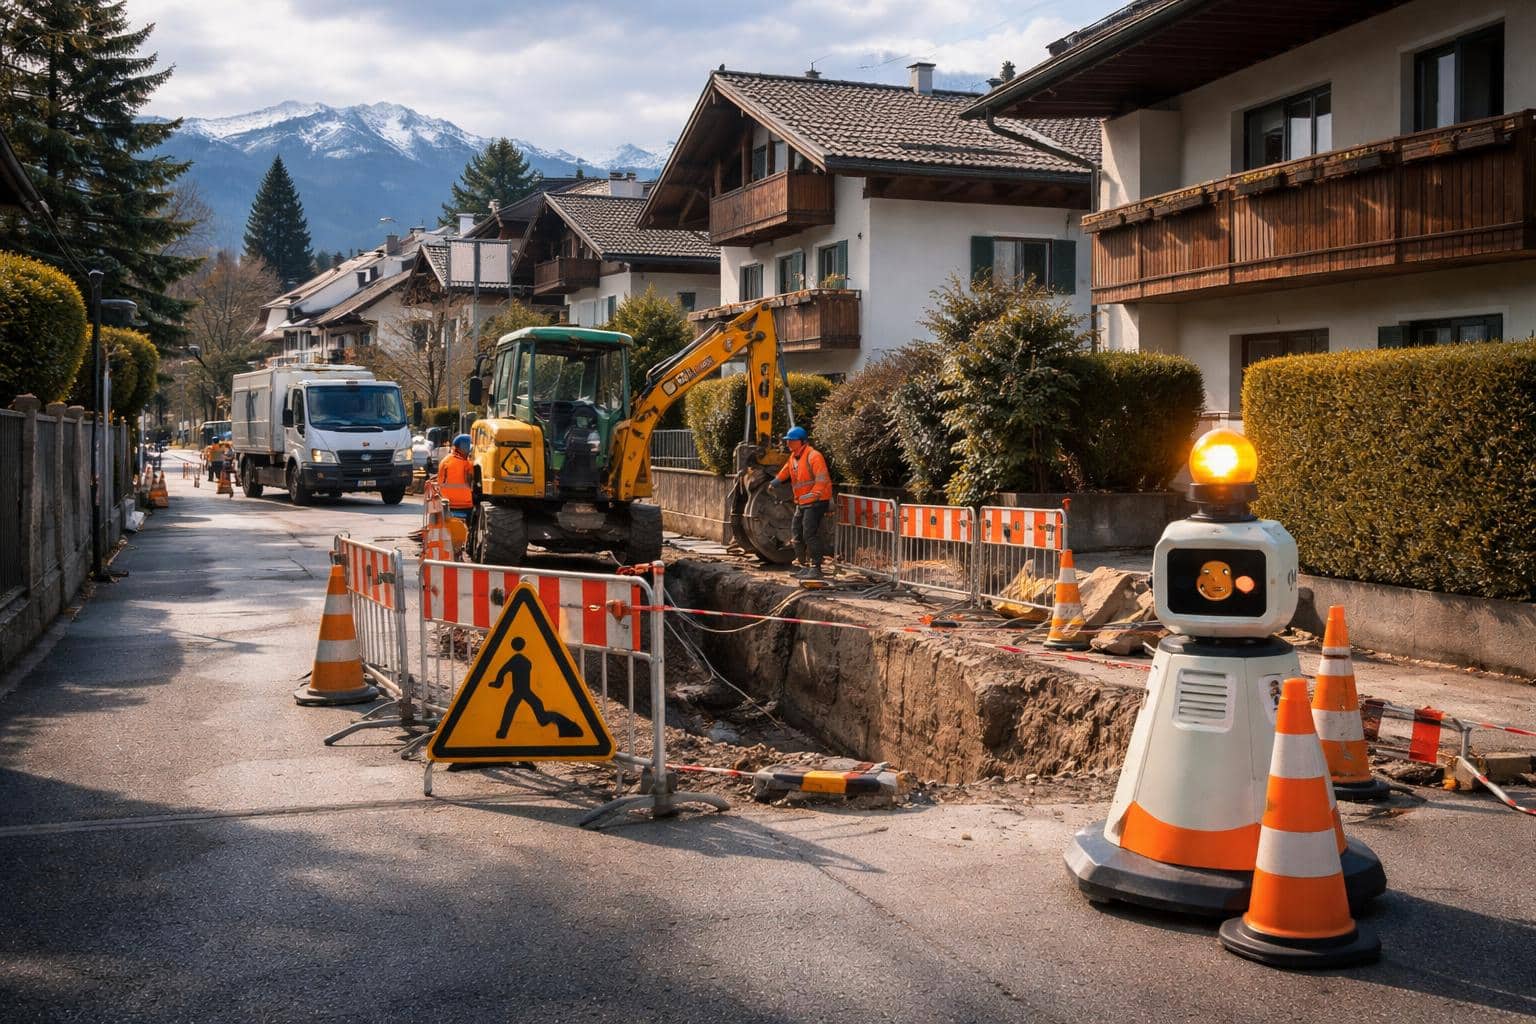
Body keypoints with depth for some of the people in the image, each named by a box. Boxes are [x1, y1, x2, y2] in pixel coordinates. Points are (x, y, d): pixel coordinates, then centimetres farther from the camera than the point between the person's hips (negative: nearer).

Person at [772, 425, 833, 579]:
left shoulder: (813, 456, -15)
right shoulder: (793, 457, 13)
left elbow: (822, 479, -21)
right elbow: (785, 471, 32)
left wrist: (813, 495, -26)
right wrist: (775, 482, 30)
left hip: (816, 502, -10)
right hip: (801, 503, 10)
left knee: (810, 534, -14)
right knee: (796, 535, 12)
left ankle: (815, 569, -9)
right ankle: (805, 566, 22)